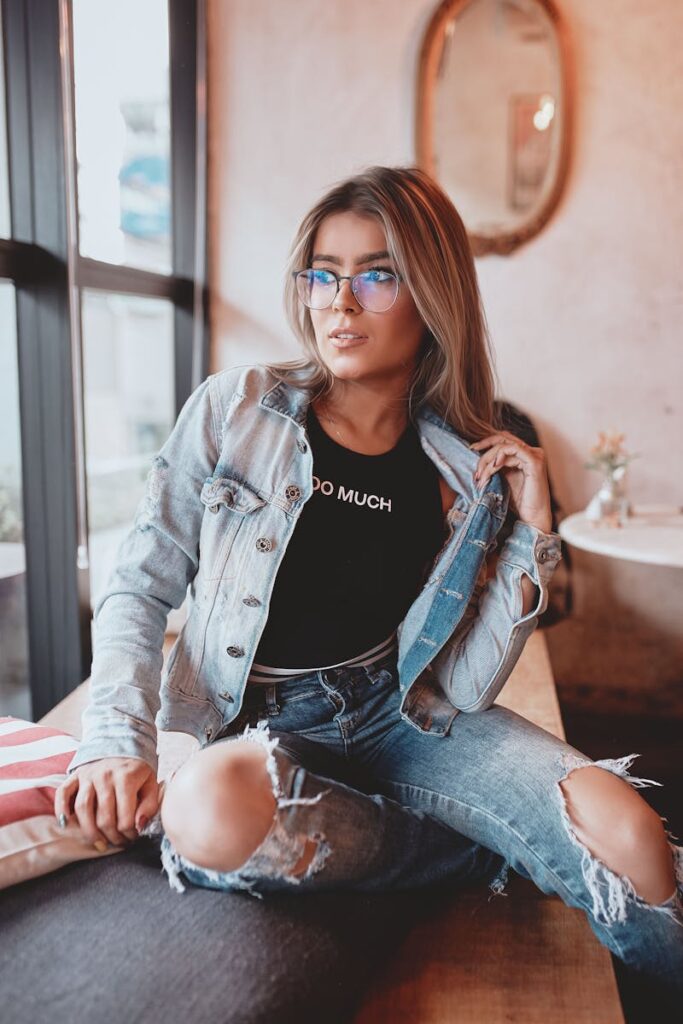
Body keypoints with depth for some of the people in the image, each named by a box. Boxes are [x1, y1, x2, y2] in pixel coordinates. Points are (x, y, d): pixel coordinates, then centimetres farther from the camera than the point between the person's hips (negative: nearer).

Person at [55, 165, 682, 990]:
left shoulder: (467, 471, -2)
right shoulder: (235, 409, -7)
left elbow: (461, 689, -5)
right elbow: (138, 589, -3)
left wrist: (533, 535, -12)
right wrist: (118, 740, -17)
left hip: (400, 714, 1)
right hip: (258, 722, 0)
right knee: (210, 813, -37)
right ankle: (489, 851, -10)